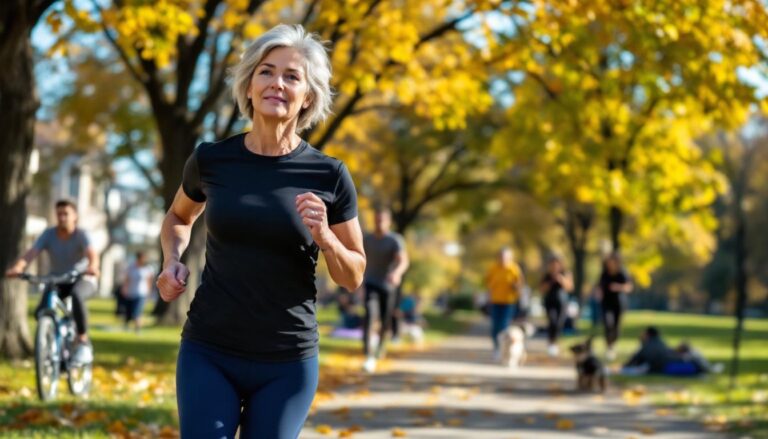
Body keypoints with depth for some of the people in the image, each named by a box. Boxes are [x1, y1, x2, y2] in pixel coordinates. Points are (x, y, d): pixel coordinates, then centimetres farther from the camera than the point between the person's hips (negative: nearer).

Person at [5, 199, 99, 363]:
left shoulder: (81, 235, -19)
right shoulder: (49, 234, -12)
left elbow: (92, 254, -38)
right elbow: (31, 253, -25)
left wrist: (93, 267, -62)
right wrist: (17, 267, -46)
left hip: (82, 279, -3)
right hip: (58, 281, 4)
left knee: (76, 295, -39)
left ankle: (83, 343, -30)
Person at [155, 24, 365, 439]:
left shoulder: (328, 176, -5)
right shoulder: (211, 159, -1)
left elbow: (353, 277, 3)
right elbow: (178, 217, 21)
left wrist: (324, 237, -16)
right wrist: (173, 261, 1)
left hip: (287, 364, 0)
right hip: (207, 353, 1)